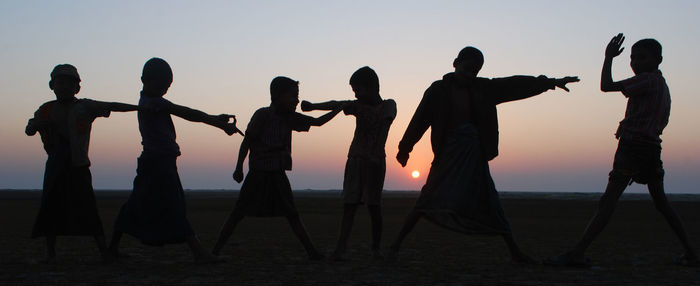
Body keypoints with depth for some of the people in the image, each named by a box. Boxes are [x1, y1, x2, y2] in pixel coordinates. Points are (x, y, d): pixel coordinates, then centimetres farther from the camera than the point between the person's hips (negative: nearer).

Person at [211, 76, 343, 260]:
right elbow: (247, 141, -8)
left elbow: (318, 122, 14)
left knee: (291, 214, 3)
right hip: (258, 173, -4)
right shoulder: (262, 115, -9)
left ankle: (311, 251, 2)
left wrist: (339, 108, 10)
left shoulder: (289, 118, 6)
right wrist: (239, 167, -12)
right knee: (238, 212, -1)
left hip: (278, 175, 5)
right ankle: (216, 250, 8)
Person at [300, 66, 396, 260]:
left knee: (374, 206, -5)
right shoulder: (359, 106, 11)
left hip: (375, 160, -3)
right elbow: (336, 105, -3)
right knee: (349, 205, -6)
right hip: (355, 159, 3)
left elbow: (386, 119, -16)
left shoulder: (388, 105, 4)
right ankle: (341, 248, -11)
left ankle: (375, 247, 10)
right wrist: (313, 106, -16)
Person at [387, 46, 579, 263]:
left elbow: (513, 85, 8)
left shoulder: (481, 88, 9)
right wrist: (405, 148, 4)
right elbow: (420, 120, 1)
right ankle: (396, 244, -2)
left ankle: (515, 251, 16)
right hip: (448, 153, -3)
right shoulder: (438, 90, 0)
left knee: (490, 204, 8)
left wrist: (550, 82, 6)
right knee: (430, 199, -11)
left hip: (474, 155, 4)